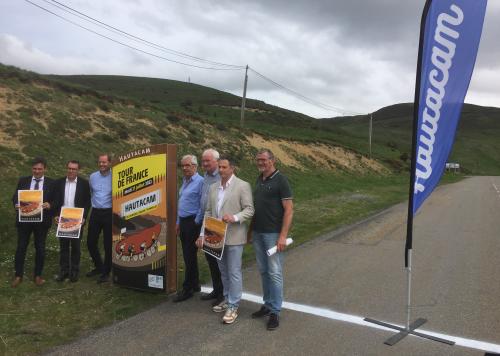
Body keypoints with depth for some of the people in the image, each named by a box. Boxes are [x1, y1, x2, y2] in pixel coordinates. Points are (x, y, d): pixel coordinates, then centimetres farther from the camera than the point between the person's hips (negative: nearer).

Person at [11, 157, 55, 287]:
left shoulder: (51, 183, 0)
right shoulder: (23, 180, 5)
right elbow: (15, 197, 4)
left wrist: (49, 205, -23)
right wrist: (16, 204, -18)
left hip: (42, 220, -1)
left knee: (40, 248, 9)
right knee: (21, 247, 6)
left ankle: (38, 276, 22)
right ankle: (18, 275, 19)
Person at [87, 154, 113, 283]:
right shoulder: (92, 177, 6)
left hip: (109, 213, -5)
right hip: (95, 213, 5)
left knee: (108, 244, 3)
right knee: (90, 242, 9)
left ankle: (106, 272, 18)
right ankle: (99, 266, 31)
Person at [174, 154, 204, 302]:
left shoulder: (200, 181, -15)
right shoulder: (185, 181, 14)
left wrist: (196, 222, -15)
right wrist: (178, 222, 20)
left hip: (193, 223, -9)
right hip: (183, 222, 9)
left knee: (189, 256, -2)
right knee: (188, 255, 16)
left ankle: (187, 289, 9)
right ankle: (195, 284, 29)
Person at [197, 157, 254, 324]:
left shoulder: (242, 186, -8)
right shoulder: (213, 187, 11)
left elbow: (249, 210, -10)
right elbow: (208, 212, 12)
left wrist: (234, 218, -25)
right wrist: (203, 234, 6)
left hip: (234, 237, -6)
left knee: (234, 272, 1)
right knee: (224, 271, 18)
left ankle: (233, 307, 11)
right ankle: (227, 299, 33)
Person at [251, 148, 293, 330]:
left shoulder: (280, 180, -10)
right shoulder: (259, 179, 11)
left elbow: (289, 210, -13)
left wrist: (283, 236, -19)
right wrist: (251, 230, 14)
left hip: (273, 234, -7)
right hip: (258, 233, 7)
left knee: (274, 273, -1)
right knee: (263, 271, 13)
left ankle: (275, 312, 9)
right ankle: (267, 304, 26)